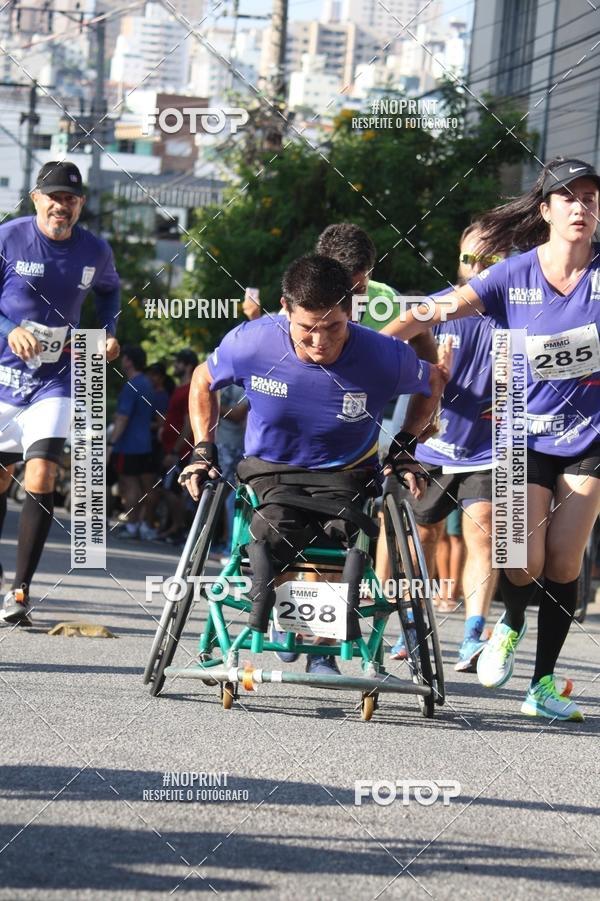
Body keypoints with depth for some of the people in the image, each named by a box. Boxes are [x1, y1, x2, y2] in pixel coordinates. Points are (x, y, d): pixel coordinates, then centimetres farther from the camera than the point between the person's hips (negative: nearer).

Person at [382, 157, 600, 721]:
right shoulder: (514, 276, -8)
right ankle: (510, 625, 25)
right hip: (528, 435, 0)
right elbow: (436, 313, -12)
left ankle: (544, 684, 10)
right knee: (526, 564, -10)